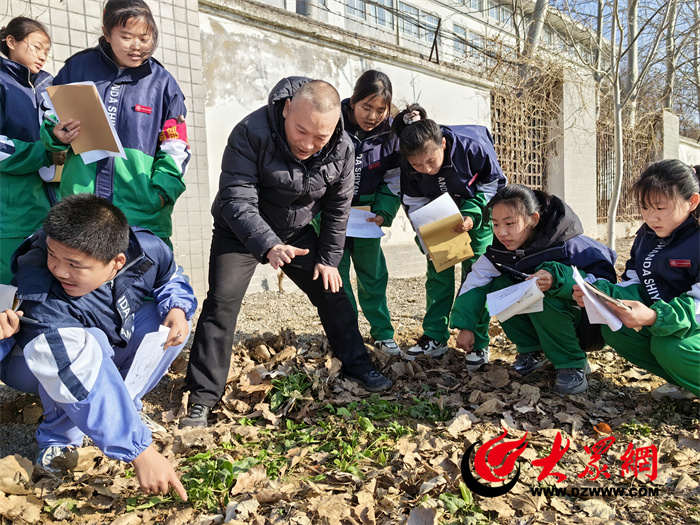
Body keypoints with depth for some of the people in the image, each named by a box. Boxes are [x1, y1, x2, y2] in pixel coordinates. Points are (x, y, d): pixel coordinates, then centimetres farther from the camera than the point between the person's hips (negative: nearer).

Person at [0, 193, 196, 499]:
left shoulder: (147, 250, -25)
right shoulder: (42, 299, -38)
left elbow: (172, 280, -1)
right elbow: (79, 384, -45)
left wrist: (177, 308, -25)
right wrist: (139, 452, -50)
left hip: (108, 358, 5)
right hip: (37, 368, -5)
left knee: (171, 318, -15)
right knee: (82, 345, -37)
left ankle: (121, 409, -6)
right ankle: (59, 437, -12)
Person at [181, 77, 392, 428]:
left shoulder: (342, 149, -16)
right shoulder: (252, 133, -30)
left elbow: (337, 208, -3)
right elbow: (236, 200, -34)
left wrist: (328, 259, -3)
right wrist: (268, 246, -49)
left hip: (297, 232, 4)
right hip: (241, 232, -3)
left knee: (333, 295, 3)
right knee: (222, 304, -13)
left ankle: (357, 366, 23)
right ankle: (202, 398, -3)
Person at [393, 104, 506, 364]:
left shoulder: (473, 146, -32)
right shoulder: (409, 165, -25)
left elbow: (494, 184, -17)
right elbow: (414, 203, -9)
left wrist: (473, 215, -32)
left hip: (477, 215, -3)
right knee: (437, 272, 1)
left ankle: (478, 342, 6)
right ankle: (435, 337, 10)